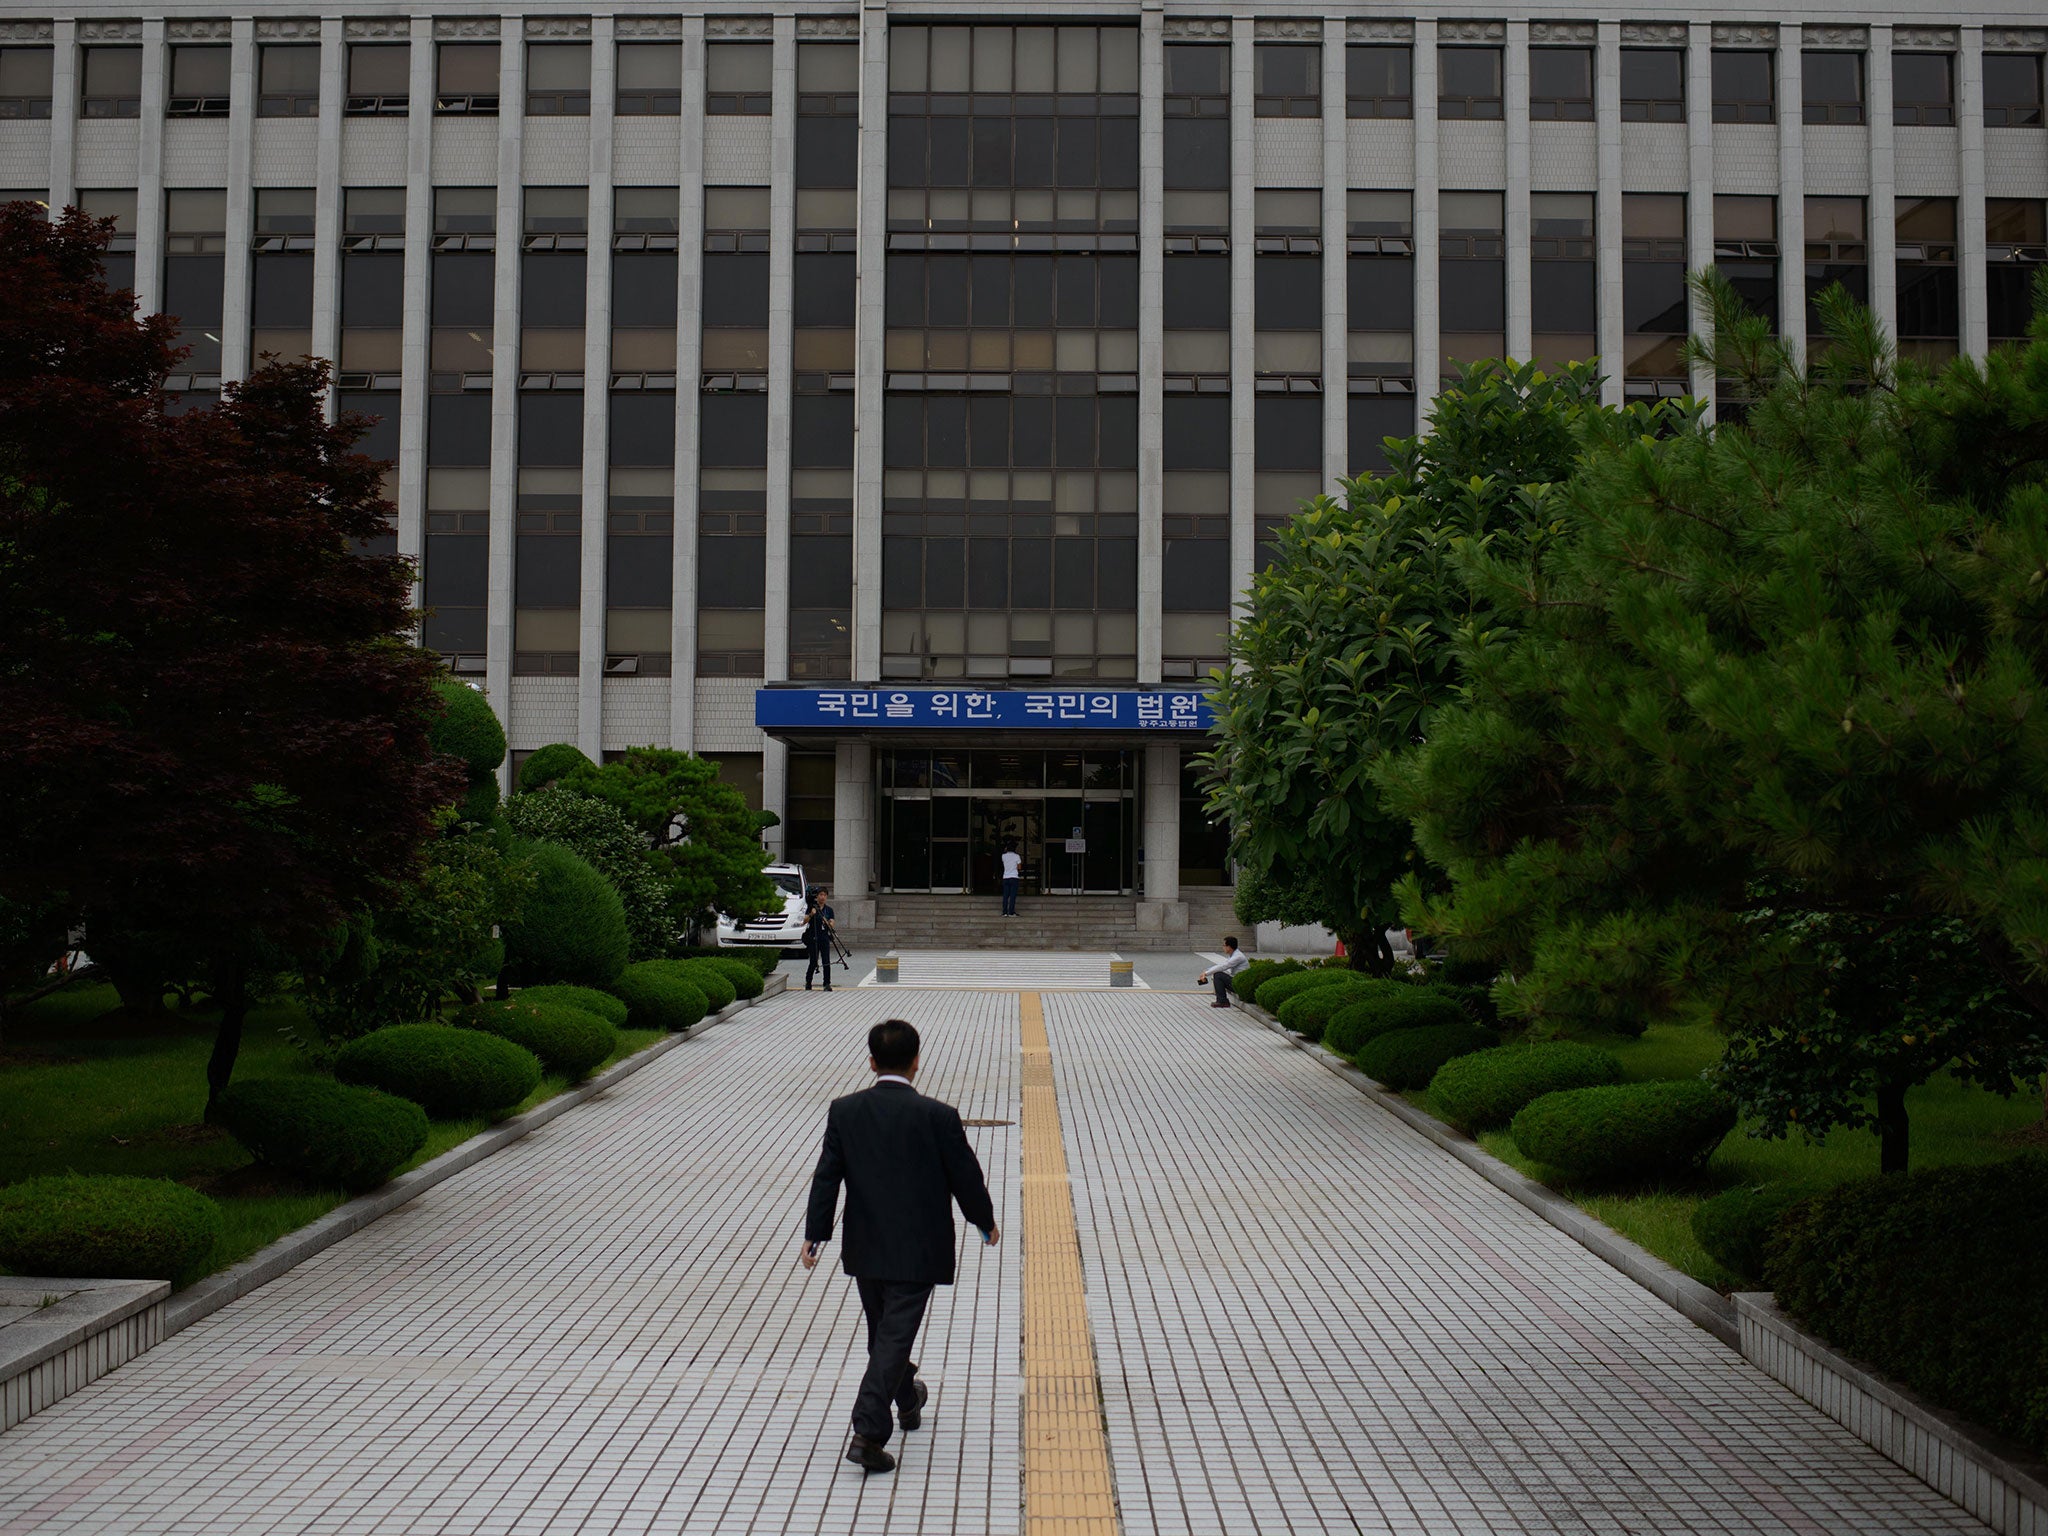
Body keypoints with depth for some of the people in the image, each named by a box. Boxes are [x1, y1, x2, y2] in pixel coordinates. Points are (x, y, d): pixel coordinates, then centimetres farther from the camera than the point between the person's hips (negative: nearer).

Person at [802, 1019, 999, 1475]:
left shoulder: (844, 1111, -5)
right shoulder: (938, 1116, -14)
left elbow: (827, 1176, -1)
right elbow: (965, 1175, -6)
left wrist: (815, 1234, 7)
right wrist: (986, 1221, 11)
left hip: (865, 1249, 4)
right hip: (917, 1252, -4)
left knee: (883, 1333, 22)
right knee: (894, 1339, -1)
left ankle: (907, 1401, 44)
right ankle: (868, 1433, -9)